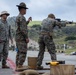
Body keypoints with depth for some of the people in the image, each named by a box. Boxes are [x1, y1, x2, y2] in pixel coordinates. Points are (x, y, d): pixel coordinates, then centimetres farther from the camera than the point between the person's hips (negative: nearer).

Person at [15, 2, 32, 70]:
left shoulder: (18, 17, 17)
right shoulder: (22, 17, -15)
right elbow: (23, 29, -23)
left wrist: (28, 21, 25)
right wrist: (27, 37, -20)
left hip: (18, 37, 10)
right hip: (22, 38, -10)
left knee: (19, 53, 10)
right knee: (23, 53, -8)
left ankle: (17, 66, 10)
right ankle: (20, 67, -10)